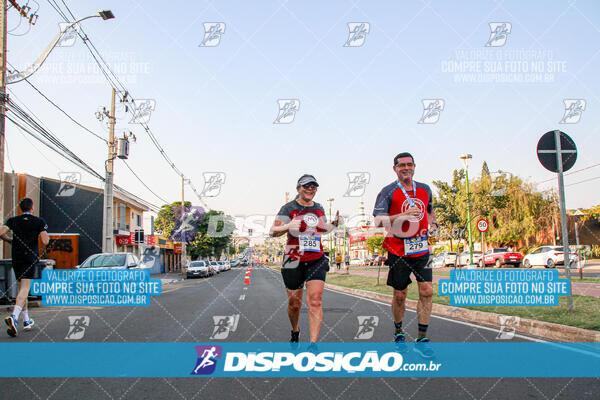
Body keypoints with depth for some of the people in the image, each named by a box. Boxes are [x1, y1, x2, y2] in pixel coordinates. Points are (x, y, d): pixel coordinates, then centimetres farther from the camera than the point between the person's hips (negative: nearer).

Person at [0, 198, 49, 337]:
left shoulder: (13, 220, 9)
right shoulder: (39, 221, 0)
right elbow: (45, 241, -10)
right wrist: (46, 235, 12)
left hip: (16, 258, 4)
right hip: (30, 258, -4)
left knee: (22, 288, 16)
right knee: (24, 289, -11)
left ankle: (27, 321, 21)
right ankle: (14, 317, -33)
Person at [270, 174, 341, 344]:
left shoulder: (319, 209, 11)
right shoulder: (289, 208, -3)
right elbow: (272, 232, -9)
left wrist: (335, 223, 9)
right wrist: (288, 226, -27)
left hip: (317, 261, 2)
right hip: (294, 261, -2)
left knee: (315, 301, -13)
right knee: (294, 303, 8)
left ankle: (313, 342, -13)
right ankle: (295, 332, 37)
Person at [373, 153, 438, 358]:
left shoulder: (425, 190, 10)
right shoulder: (388, 192, -6)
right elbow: (378, 221, -15)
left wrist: (433, 224, 8)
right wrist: (403, 215, -26)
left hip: (421, 248, 4)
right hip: (398, 250, -3)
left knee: (427, 291, -5)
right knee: (400, 295, 5)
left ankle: (422, 339, 5)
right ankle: (398, 333, 28)